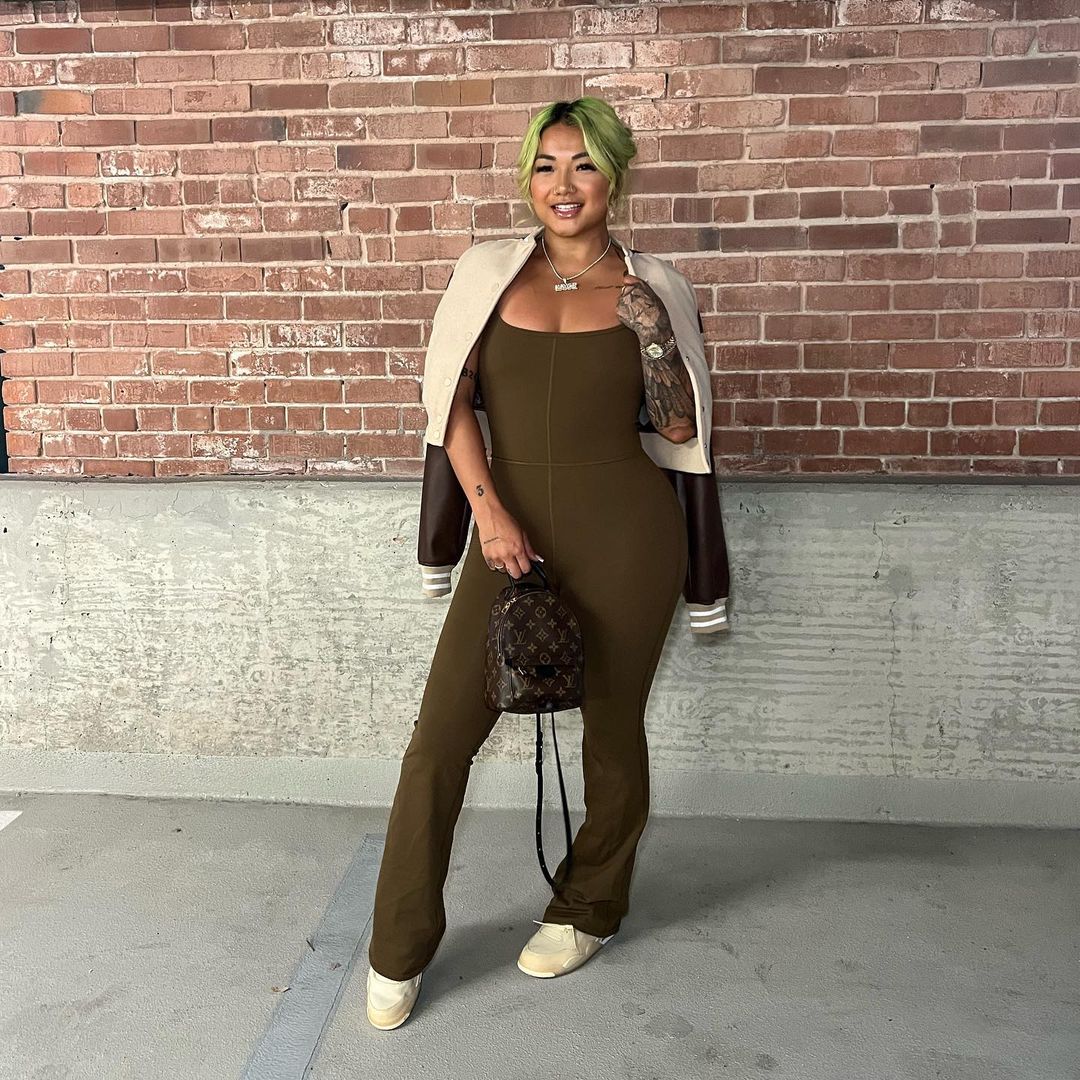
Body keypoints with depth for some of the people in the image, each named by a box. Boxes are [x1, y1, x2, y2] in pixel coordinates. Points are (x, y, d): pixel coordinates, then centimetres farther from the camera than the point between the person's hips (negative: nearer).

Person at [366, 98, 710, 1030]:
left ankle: (589, 910, 36)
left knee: (612, 729, 11)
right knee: (441, 736, -1)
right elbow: (455, 403, 1)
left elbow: (680, 428, 2)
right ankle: (400, 951, 18)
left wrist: (652, 335, -12)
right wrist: (491, 513, -10)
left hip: (625, 533, 0)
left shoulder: (645, 290, 4)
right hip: (512, 530, 1)